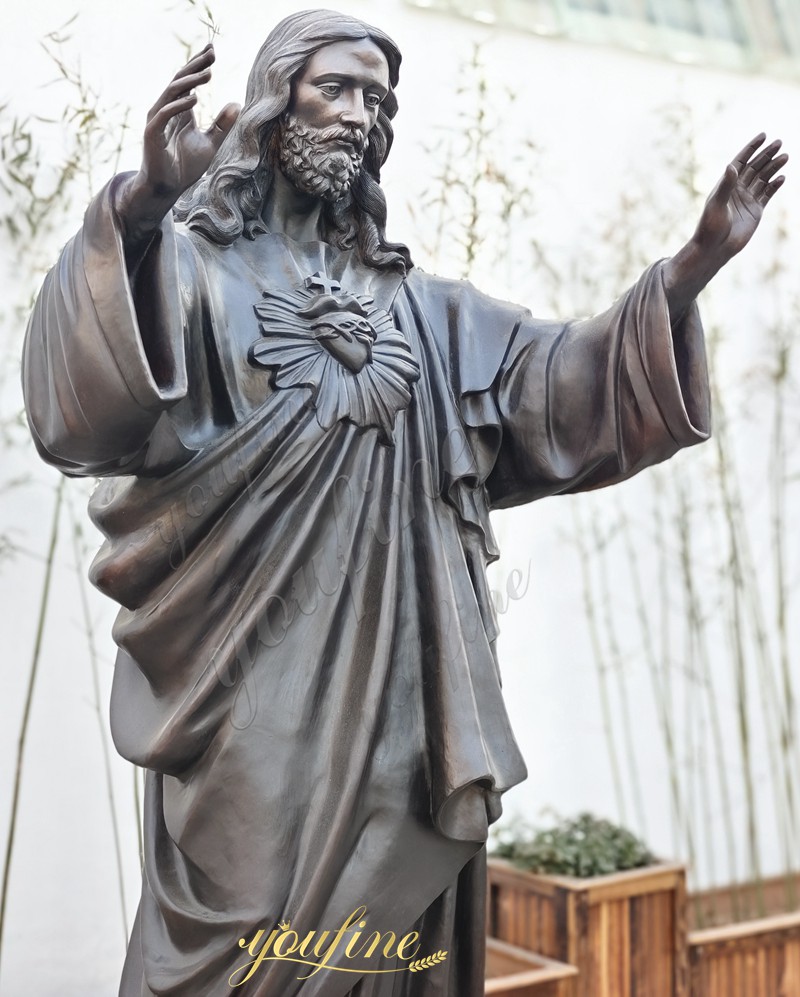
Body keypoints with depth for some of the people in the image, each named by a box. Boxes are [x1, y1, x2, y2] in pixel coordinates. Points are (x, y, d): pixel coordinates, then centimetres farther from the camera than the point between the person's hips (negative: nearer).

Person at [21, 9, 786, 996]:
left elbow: (554, 380, 13)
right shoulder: (193, 262, 2)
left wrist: (691, 268, 0)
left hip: (394, 677, 5)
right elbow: (83, 392, -18)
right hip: (255, 674, -4)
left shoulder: (418, 304, 20)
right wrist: (143, 202, -36)